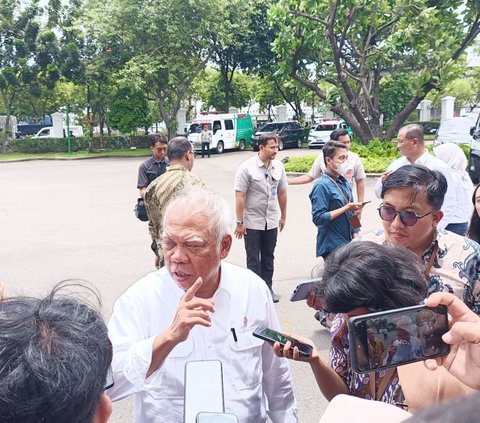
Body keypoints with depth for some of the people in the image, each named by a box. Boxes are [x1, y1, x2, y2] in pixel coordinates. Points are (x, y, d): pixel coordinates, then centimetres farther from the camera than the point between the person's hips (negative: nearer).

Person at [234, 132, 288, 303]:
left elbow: (282, 193, 11)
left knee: (268, 257, 15)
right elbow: (239, 196, -14)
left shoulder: (278, 166, 2)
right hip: (252, 223, -4)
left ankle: (268, 288, 28)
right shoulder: (247, 167, -14)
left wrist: (283, 216, 14)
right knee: (253, 259, 7)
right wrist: (239, 222, -15)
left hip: (271, 222, 5)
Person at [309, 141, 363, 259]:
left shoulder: (344, 183, 10)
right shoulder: (321, 185, -13)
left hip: (348, 243, 7)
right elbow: (318, 218, -20)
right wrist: (346, 208, -19)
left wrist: (355, 235, 9)